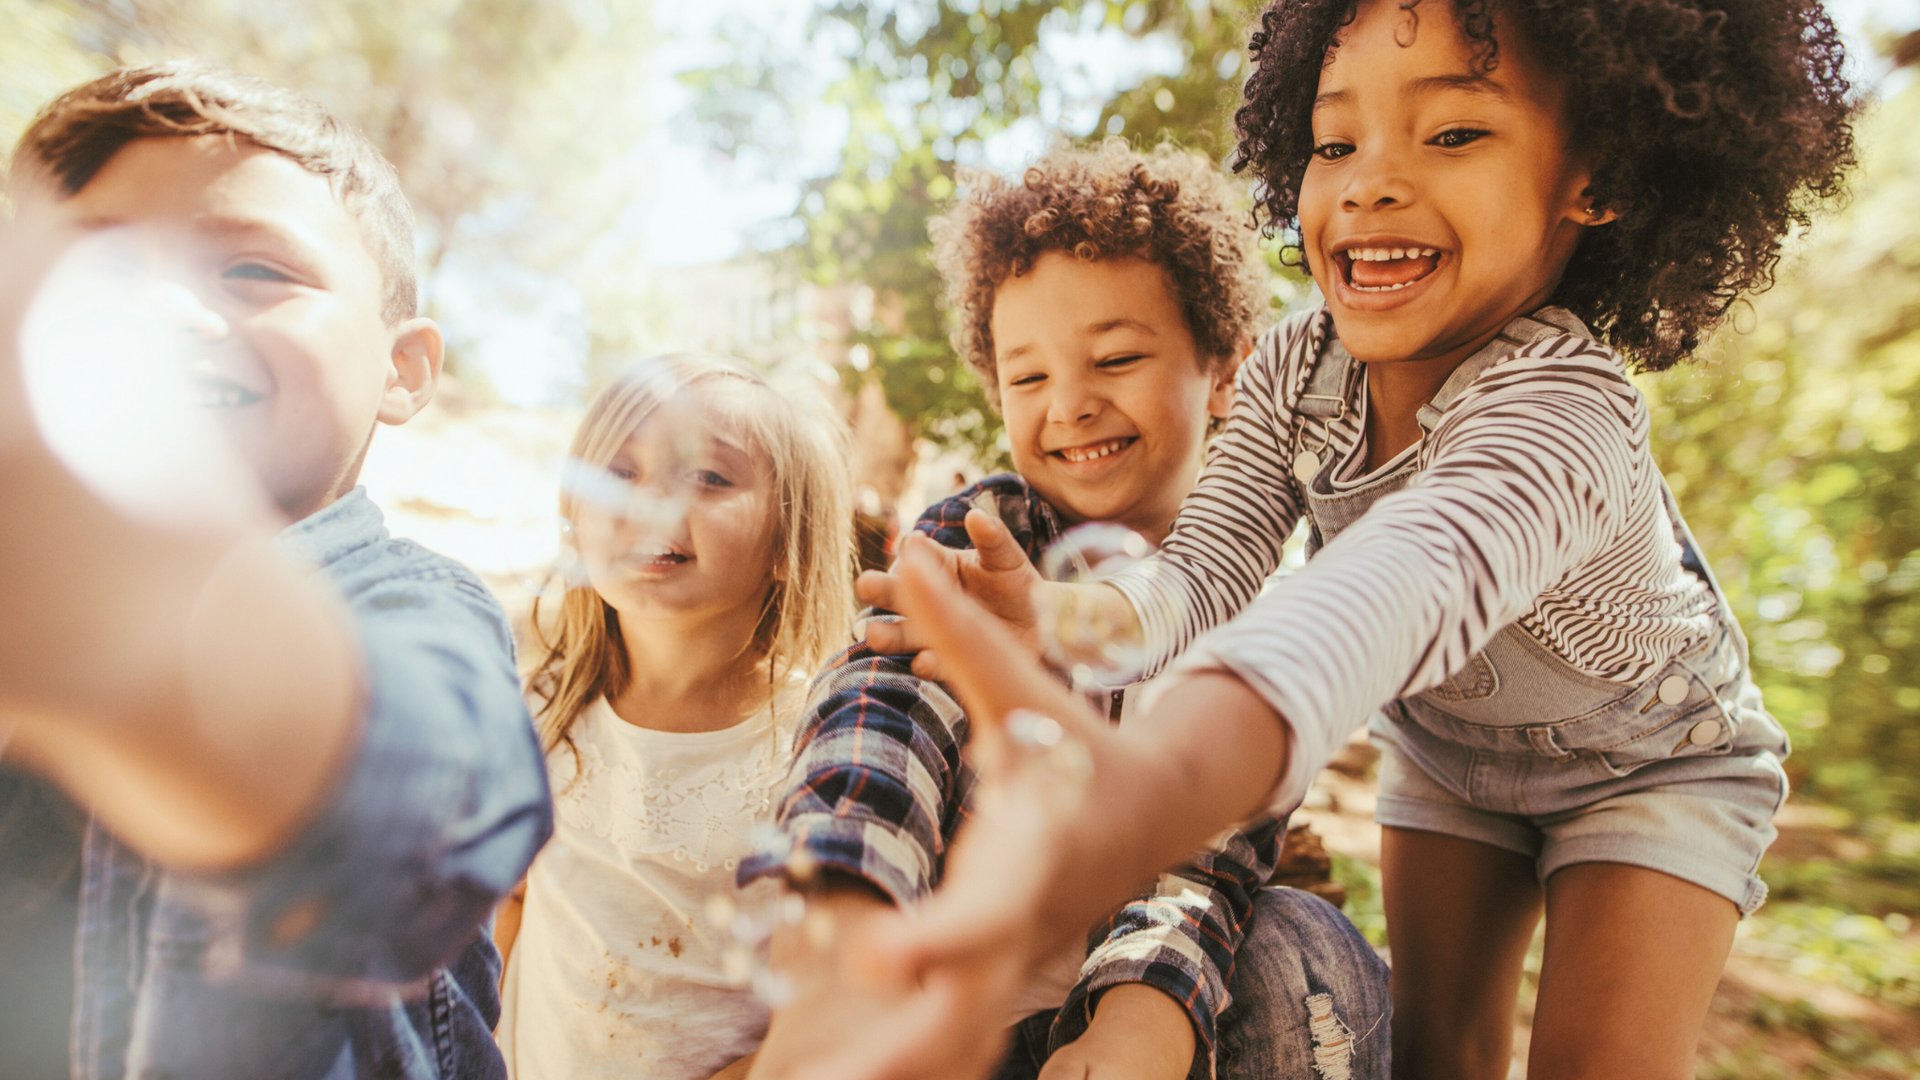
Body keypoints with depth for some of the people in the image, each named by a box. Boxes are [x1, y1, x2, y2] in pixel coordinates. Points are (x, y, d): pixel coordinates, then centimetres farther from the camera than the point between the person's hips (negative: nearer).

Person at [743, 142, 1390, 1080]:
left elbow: (1217, 851, -18)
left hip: (1144, 1004, 2)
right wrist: (837, 962, -51)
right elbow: (885, 703, -31)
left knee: (1305, 960, -27)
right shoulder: (972, 537, -10)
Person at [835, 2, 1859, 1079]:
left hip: (1652, 761, -4)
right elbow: (1207, 566, -29)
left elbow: (1414, 578, -64)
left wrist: (1158, 774, -84)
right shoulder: (1298, 366, -21)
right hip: (1449, 752, 4)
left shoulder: (1568, 412, -42)